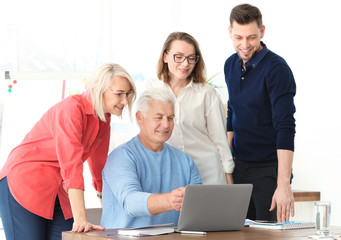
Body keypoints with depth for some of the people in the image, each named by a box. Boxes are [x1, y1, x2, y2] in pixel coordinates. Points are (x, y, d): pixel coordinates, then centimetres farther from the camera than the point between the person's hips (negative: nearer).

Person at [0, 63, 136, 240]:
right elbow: (71, 165, -29)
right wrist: (80, 219, -35)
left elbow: (99, 165, 18)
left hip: (59, 195, 8)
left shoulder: (104, 119, 6)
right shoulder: (71, 108, -20)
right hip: (23, 184, -8)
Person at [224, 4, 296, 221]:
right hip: (239, 166, 6)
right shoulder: (231, 65, 6)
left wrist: (283, 185, -31)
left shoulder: (277, 69, -17)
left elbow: (285, 128, -24)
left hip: (269, 168, -6)